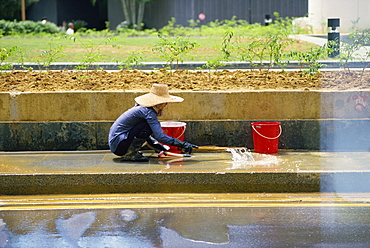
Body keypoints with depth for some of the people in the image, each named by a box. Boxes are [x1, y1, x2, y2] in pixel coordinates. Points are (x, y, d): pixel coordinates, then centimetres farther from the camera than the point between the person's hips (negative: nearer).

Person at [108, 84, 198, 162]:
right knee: (148, 126, -21)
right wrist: (183, 145, -21)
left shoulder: (143, 108, 11)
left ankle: (131, 151, 10)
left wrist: (161, 148, 16)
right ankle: (129, 155, -13)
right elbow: (160, 136, -25)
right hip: (117, 144, -10)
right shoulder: (148, 112, -18)